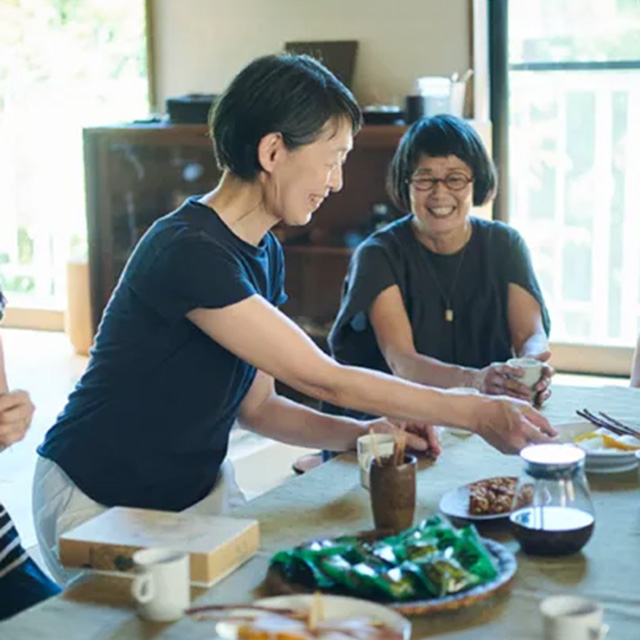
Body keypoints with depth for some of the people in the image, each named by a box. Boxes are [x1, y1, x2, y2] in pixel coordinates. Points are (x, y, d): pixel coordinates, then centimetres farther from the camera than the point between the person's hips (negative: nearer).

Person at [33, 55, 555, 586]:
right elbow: (324, 380, -26)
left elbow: (256, 406, 7)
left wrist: (360, 433, -8)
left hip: (200, 490, 8)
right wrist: (476, 413, -21)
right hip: (99, 504, -8)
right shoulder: (190, 252, -26)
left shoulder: (265, 253, 4)